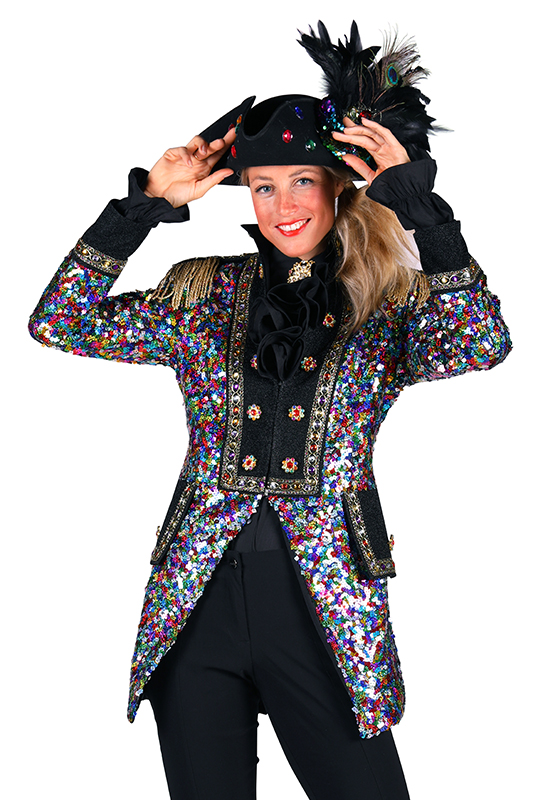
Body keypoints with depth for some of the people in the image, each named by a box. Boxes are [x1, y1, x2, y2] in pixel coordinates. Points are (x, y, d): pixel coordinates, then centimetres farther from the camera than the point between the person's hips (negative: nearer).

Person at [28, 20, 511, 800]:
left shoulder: (390, 308, 2)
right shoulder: (203, 294, 7)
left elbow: (483, 344, -18)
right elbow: (59, 322, 2)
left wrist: (414, 197, -16)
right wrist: (148, 203, -3)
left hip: (327, 609, -2)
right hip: (196, 600, 2)